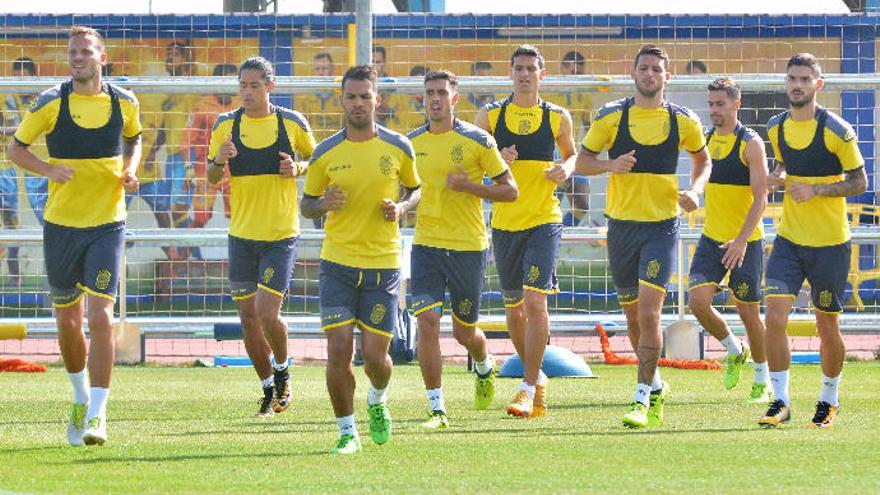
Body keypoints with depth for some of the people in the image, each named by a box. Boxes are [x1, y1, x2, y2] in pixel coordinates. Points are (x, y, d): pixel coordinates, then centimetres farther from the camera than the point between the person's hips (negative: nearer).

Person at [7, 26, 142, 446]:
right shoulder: (51, 103, -5)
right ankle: (81, 398, 35)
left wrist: (130, 170, 0)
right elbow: (15, 148, 3)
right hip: (61, 225, 1)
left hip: (107, 225, -1)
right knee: (67, 321, 10)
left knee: (100, 316, -14)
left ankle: (96, 415, -13)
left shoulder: (124, 103, 1)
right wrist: (49, 170, -15)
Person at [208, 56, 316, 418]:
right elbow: (212, 178, 6)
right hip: (241, 235, 3)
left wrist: (297, 170, -10)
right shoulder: (226, 125, 2)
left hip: (281, 235, -3)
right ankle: (270, 391, 22)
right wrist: (219, 160, -17)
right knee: (248, 317, 5)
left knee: (267, 313, -14)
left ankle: (282, 371, 15)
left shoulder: (292, 123, -2)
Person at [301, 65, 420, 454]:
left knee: (375, 356, -1)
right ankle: (347, 432, 6)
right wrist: (324, 204, -13)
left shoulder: (398, 148, 1)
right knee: (338, 350, -10)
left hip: (383, 264, 0)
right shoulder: (326, 153, 1)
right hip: (337, 262, 0)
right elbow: (307, 204, 11)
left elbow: (415, 188, 17)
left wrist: (400, 208, -5)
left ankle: (377, 401, 34)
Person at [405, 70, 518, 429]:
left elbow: (510, 191, -3)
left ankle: (485, 368, 45)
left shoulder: (477, 140, -5)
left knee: (464, 332, 9)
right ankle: (436, 409, -9)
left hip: (468, 247, -2)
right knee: (427, 321, -14)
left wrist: (468, 186, -16)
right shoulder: (412, 143, 6)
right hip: (426, 245, 2)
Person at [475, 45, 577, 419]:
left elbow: (571, 154, 20)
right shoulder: (490, 115, 4)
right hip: (504, 223, 2)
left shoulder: (557, 118, 5)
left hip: (543, 222, -2)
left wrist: (566, 169, -2)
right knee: (513, 306, 10)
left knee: (535, 300, -16)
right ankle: (536, 376, 30)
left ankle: (529, 388, -14)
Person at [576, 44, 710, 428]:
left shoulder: (683, 121, 2)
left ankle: (643, 399, -11)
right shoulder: (611, 116, 0)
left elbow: (702, 159, 18)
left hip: (662, 226, -2)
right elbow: (582, 161, 4)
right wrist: (610, 165, -16)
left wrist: (694, 190, -1)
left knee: (649, 313, -15)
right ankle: (656, 386, 32)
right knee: (633, 317, 11)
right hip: (621, 224, 2)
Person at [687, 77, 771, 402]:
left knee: (748, 311, 2)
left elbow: (760, 198, -15)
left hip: (746, 242, -5)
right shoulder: (706, 141, 8)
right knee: (698, 300, -11)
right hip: (712, 239, 5)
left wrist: (741, 240, -24)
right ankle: (735, 351, 14)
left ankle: (762, 377, 20)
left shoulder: (751, 144, -10)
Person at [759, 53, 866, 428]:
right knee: (775, 316, -13)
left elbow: (859, 182, -7)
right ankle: (781, 402, -6)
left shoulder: (835, 130, -10)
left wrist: (815, 190, -20)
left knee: (827, 327, 6)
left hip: (829, 243, -3)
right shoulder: (776, 128, 5)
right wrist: (779, 177, 0)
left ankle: (829, 399, 27)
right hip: (789, 241, 3)